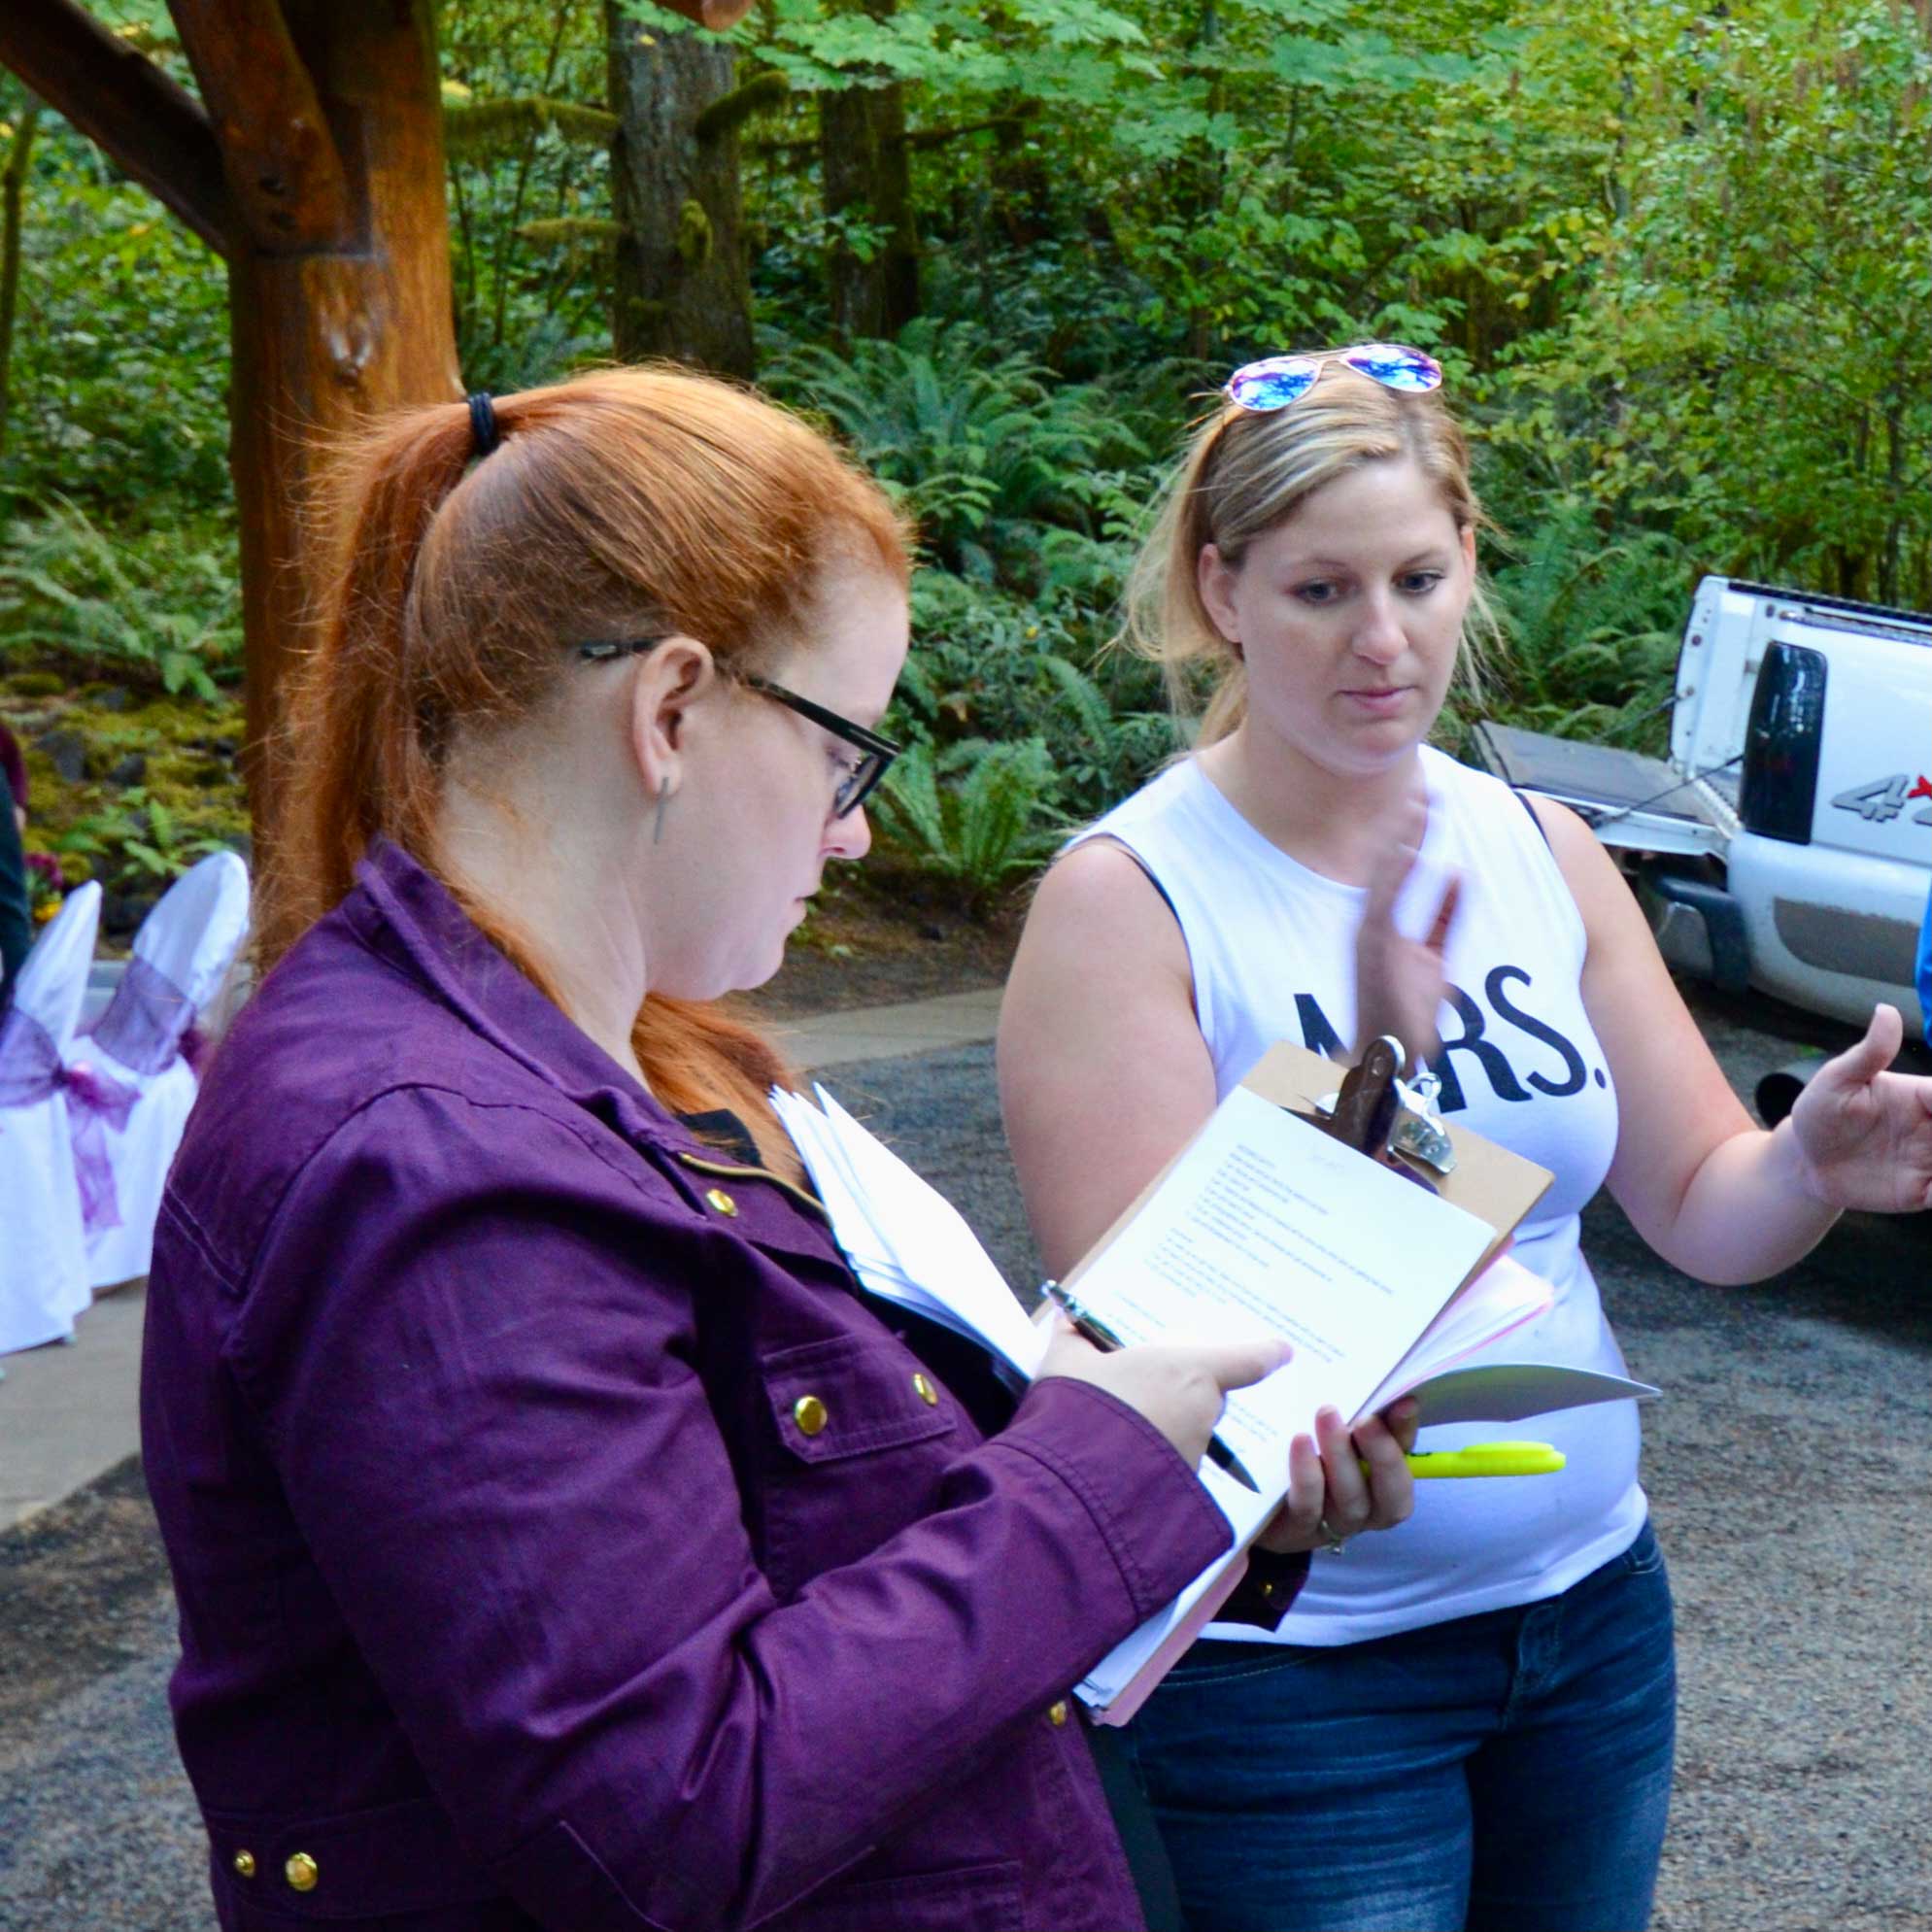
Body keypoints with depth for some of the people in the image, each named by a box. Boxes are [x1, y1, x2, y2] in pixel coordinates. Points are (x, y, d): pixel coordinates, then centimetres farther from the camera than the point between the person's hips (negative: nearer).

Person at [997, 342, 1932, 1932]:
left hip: (1592, 1610, 6)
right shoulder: (1127, 897, -14)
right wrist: (1366, 1073, -32)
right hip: (1291, 1665, -5)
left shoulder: (1542, 851, 3)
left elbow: (1699, 1211, 5)